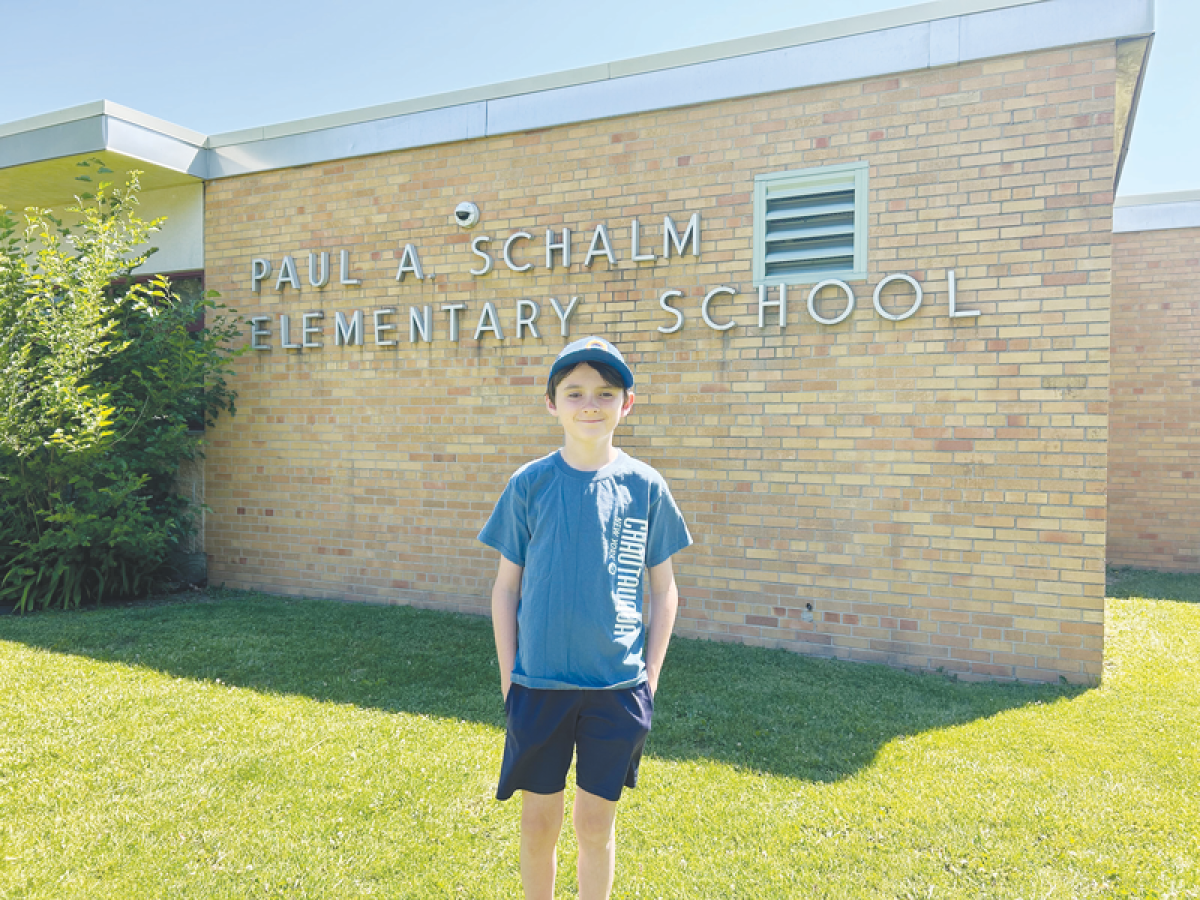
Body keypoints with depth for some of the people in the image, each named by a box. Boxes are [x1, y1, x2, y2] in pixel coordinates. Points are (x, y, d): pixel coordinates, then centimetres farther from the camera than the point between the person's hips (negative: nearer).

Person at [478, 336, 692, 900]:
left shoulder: (644, 486, -3)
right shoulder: (529, 485, -3)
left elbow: (663, 589, 5)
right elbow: (506, 588, 3)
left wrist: (650, 678, 2)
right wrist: (509, 677, 1)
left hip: (617, 685, 0)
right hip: (539, 683, 0)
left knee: (596, 823, 12)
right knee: (537, 823, 12)